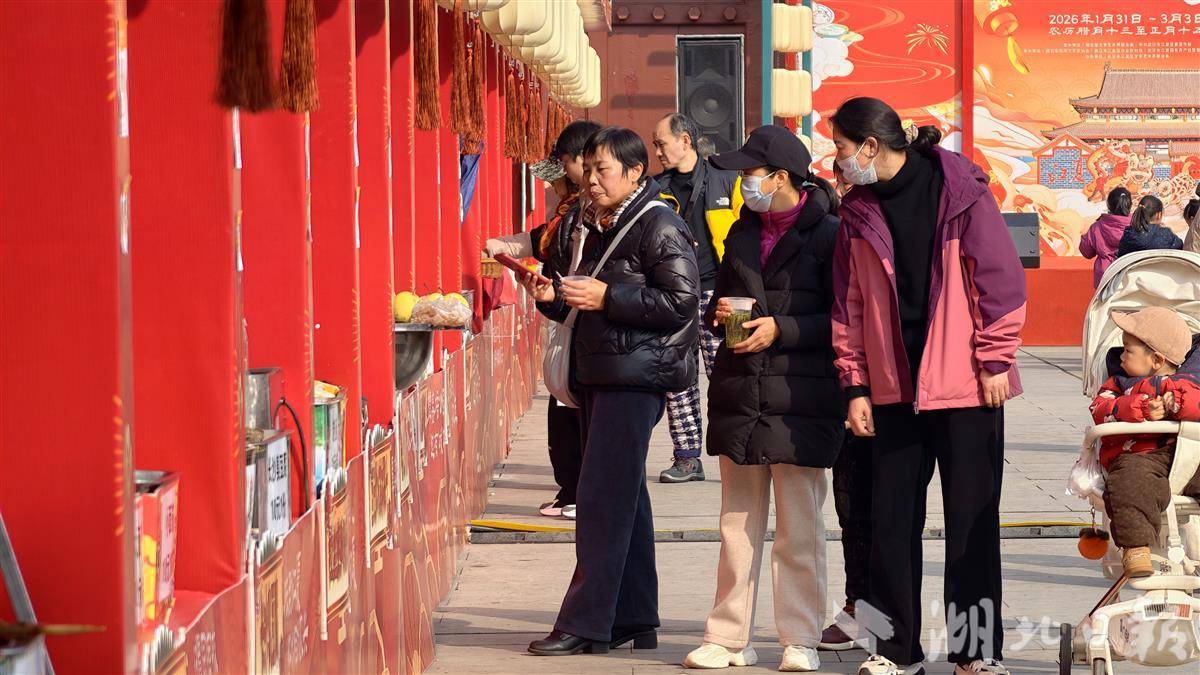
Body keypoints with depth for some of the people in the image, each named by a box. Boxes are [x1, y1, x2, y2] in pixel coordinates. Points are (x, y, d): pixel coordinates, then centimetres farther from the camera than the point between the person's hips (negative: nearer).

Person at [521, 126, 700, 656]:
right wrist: (553, 296, 5)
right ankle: (633, 619, 18)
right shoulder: (599, 227, 17)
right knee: (623, 498, 12)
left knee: (603, 498, -11)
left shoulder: (659, 226, -10)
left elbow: (681, 302, -18)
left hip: (636, 376, -9)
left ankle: (585, 623, -9)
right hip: (598, 374, 9)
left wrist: (607, 297, -19)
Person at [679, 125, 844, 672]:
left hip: (800, 400, -6)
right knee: (737, 525, 8)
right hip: (739, 396, 6)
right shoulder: (743, 233, 15)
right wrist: (722, 314, 2)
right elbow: (721, 299, 25)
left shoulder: (828, 235, -5)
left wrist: (781, 329, -15)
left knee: (799, 531, -1)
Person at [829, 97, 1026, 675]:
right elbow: (849, 305, 9)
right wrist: (855, 386, 5)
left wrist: (995, 361, -9)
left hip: (965, 385, -4)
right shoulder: (858, 212, 6)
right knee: (891, 518, 5)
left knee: (971, 518, 1)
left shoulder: (959, 192, -8)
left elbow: (1000, 276, -8)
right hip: (893, 388, 4)